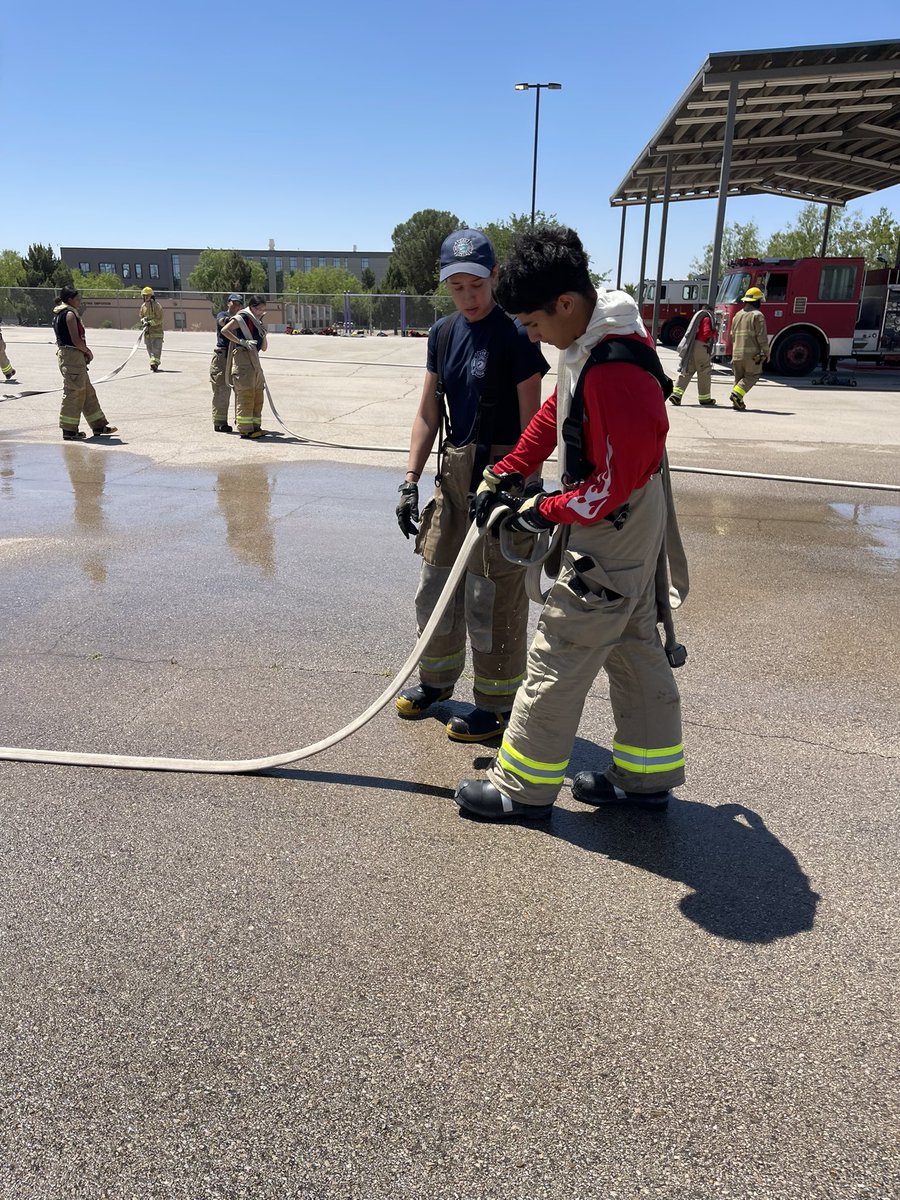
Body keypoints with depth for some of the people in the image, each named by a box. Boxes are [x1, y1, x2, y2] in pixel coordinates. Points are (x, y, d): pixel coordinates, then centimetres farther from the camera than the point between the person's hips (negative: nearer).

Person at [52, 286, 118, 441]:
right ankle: (69, 431, 1)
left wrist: (84, 352, 9)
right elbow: (76, 340, -20)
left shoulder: (59, 314, 17)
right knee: (73, 393, -4)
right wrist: (88, 352, -4)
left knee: (87, 391, 14)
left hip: (64, 353, 10)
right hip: (72, 355, -10)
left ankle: (99, 426, 20)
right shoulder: (70, 314, -13)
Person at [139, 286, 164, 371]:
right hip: (147, 331, 6)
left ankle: (154, 363, -20)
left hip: (157, 330, -6)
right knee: (149, 348, 10)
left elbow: (159, 319, -14)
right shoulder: (143, 306, 10)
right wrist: (143, 320, -3)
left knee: (156, 348, -14)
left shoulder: (157, 305, -9)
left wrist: (150, 323, -21)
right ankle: (154, 364, 20)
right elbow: (141, 316, 21)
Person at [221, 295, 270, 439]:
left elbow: (264, 347, 21)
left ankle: (255, 427, 18)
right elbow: (224, 330, -15)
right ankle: (245, 430, -8)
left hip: (254, 359, 9)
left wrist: (263, 332, 7)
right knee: (246, 394, -10)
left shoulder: (256, 322, 22)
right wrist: (241, 342, -20)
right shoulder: (243, 318, -3)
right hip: (242, 358, -9)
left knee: (258, 395, 11)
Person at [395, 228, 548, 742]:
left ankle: (497, 705, 16)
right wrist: (411, 479, 7)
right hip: (454, 471, 7)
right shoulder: (443, 333, 9)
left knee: (493, 596, 0)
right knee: (436, 583, 16)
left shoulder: (515, 337, -11)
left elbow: (530, 426, -12)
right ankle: (437, 680, 37)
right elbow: (429, 413, 12)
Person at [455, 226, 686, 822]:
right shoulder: (592, 338, 2)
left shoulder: (616, 374, -30)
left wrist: (546, 510, -13)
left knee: (557, 662, 1)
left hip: (611, 539, -10)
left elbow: (615, 483, -27)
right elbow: (554, 413, 13)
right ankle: (647, 777, 33)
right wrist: (505, 475, 8)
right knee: (636, 647, 18)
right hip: (634, 533, 10)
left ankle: (524, 788, 17)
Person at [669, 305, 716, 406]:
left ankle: (676, 394, -9)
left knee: (686, 371, 3)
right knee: (704, 373, 2)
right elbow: (707, 333, -17)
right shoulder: (707, 318, -6)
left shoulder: (699, 316, 22)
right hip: (701, 346, -8)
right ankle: (704, 398, 9)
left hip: (690, 347, 8)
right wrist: (715, 332, 0)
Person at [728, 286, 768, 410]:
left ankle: (738, 402, 10)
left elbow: (732, 335, 17)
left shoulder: (738, 315, 12)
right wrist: (765, 352, -6)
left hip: (737, 353, 6)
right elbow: (762, 336, -13)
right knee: (752, 376, 3)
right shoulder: (757, 315, -8)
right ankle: (736, 394, -15)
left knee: (739, 377, 13)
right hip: (752, 353, -6)